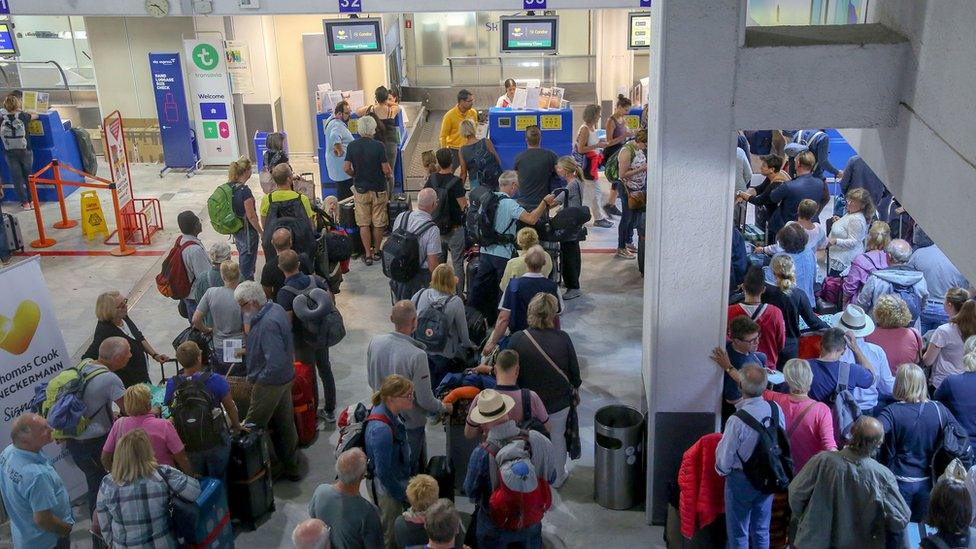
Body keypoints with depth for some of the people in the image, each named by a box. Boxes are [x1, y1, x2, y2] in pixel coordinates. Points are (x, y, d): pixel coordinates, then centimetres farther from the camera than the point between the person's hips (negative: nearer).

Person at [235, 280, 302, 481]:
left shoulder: (267, 324, -29)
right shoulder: (276, 308, 1)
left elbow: (276, 363, -31)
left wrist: (258, 379, -17)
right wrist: (249, 350, 8)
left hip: (270, 383, -10)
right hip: (285, 378, 10)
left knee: (253, 427, 6)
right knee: (285, 424, 19)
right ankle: (291, 467, 31)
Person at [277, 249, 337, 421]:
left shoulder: (285, 293, -24)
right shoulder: (316, 280, -9)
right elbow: (332, 302, 0)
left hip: (303, 341, -5)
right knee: (325, 370, 19)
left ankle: (312, 412, 26)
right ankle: (330, 410, 32)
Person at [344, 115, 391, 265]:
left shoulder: (352, 146, -5)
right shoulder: (378, 146, -14)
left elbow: (346, 168, -5)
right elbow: (386, 170, -14)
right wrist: (389, 175, 8)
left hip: (360, 189, 2)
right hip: (378, 189, -2)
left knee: (364, 224, 9)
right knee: (378, 223, 12)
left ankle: (368, 254, 9)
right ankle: (376, 251, 22)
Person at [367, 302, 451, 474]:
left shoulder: (375, 342, -14)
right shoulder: (417, 356, -31)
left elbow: (371, 381, 2)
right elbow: (425, 400, -21)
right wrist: (444, 408, -1)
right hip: (410, 425, -5)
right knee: (413, 469, 17)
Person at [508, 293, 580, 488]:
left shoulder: (517, 339, -21)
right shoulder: (562, 338, -20)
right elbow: (574, 370, -7)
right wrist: (575, 389, 14)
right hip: (559, 402, 1)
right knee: (557, 439, 22)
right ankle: (558, 478, 41)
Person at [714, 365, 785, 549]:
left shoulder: (737, 420, -28)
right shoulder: (776, 409, -14)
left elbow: (725, 456, -17)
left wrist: (723, 470, 4)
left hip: (741, 480, -5)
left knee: (738, 534, 12)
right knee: (762, 531, 21)